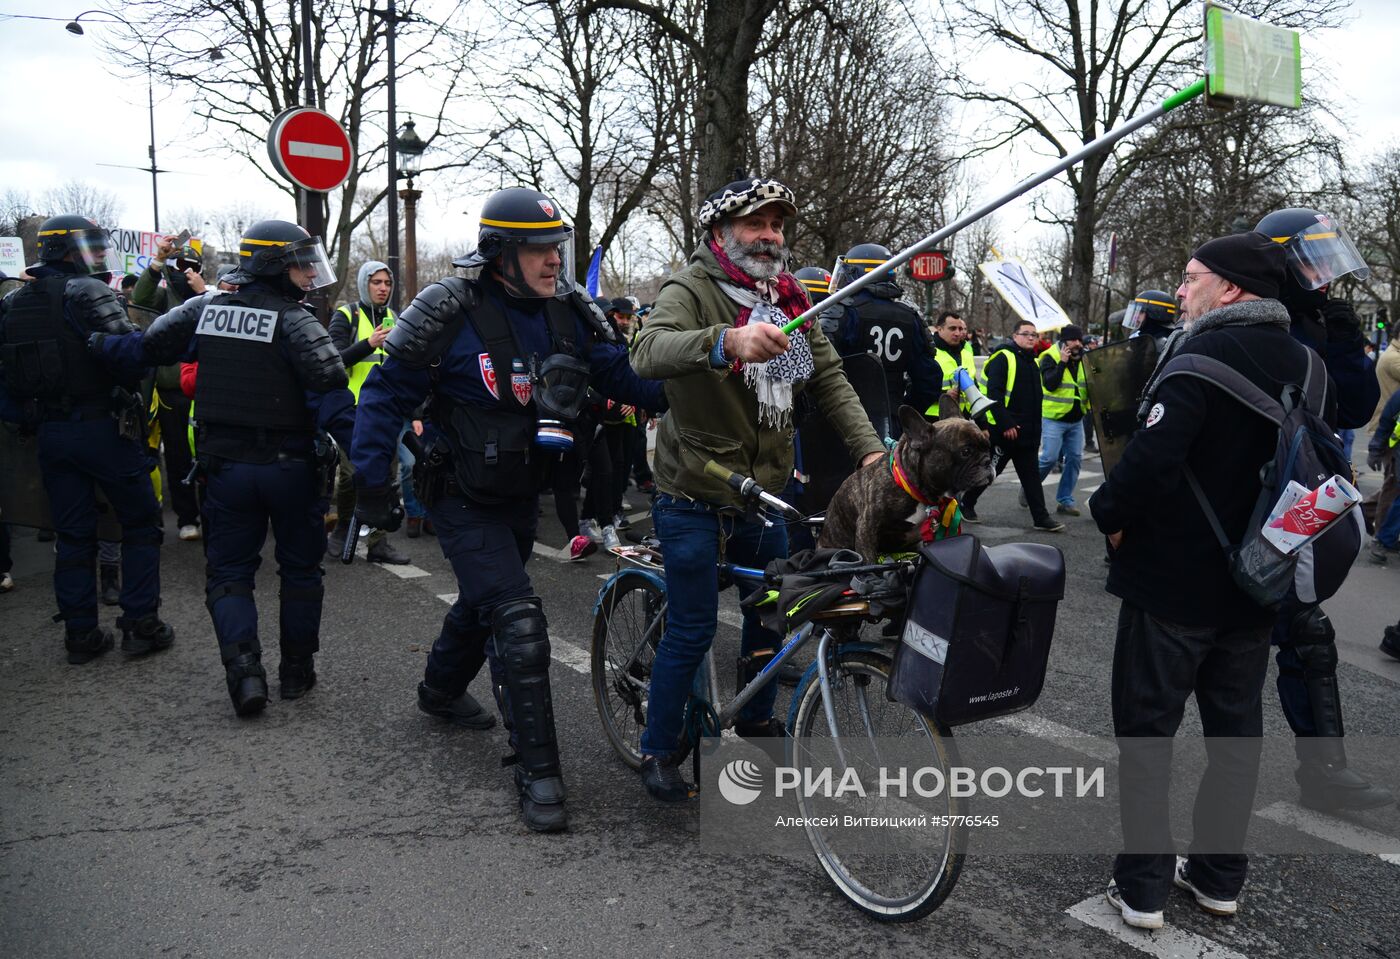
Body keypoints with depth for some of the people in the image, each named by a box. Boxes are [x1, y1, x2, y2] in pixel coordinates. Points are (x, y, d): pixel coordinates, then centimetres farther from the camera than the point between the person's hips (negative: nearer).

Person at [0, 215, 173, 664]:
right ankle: (140, 624, 6)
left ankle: (80, 634, 17)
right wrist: (127, 387, -3)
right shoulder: (88, 292, -11)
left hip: (50, 435, 7)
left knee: (73, 535, 13)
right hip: (102, 427, -6)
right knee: (141, 523, 6)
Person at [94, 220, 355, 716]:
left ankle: (242, 666, -7)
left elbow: (145, 345, 11)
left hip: (225, 466, 3)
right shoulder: (294, 320, -12)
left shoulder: (205, 309, 3)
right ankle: (296, 670, 21)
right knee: (300, 569, 14)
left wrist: (97, 343, 31)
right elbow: (330, 393, -22)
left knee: (228, 571, 12)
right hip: (290, 466, -3)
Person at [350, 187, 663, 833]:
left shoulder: (569, 310, -5)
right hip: (466, 503, -6)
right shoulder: (452, 311, -20)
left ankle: (442, 691, 54)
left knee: (484, 602, 25)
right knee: (518, 622, -16)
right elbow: (386, 393, -13)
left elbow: (622, 376, -2)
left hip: (524, 495, 7)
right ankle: (537, 772, -4)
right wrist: (372, 485, -15)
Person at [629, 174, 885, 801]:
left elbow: (829, 379, 1)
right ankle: (658, 751, 19)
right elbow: (649, 352, -34)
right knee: (692, 631, -1)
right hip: (694, 498, -7)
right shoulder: (691, 289, -14)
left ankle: (756, 723, 39)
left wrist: (870, 449, -15)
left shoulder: (787, 300, 7)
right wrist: (727, 341, -53)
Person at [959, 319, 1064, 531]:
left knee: (1031, 475, 6)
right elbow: (994, 393, -19)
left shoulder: (1033, 362, 16)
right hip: (1002, 431, -7)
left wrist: (1036, 429, 19)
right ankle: (966, 504, 21)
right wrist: (1005, 423, -24)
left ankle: (1041, 517, 7)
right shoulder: (1003, 358, -10)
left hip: (1027, 433, 7)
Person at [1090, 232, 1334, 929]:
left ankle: (1143, 886, 12)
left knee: (1147, 729, 5)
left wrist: (1110, 513, -11)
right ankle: (1220, 876, 28)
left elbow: (1153, 456, -28)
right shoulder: (1303, 363, 7)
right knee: (1236, 729, 16)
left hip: (1172, 579, -7)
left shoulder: (1203, 355, -19)